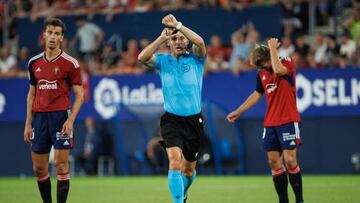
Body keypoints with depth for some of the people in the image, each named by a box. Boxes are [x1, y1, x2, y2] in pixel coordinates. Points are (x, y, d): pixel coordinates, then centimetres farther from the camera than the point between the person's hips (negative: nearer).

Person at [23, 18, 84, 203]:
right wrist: (28, 123, 10)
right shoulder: (34, 62, 11)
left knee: (61, 165, -8)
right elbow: (32, 94, 16)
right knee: (39, 167, 5)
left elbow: (79, 95, -2)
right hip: (39, 117, 4)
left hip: (60, 116, -4)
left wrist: (70, 120, -14)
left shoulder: (70, 63, -2)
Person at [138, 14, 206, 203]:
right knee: (175, 162, -22)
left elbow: (200, 42, -21)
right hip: (172, 121, -1)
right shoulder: (163, 60, 4)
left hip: (194, 121, 1)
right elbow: (142, 57, -16)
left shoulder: (195, 59, 1)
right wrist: (162, 37, -19)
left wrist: (178, 25, -23)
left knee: (189, 169, 14)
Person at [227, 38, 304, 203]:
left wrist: (273, 48, -19)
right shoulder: (262, 74, 10)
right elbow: (257, 95, 23)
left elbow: (278, 70, -31)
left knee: (290, 160, -12)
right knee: (274, 163, 1)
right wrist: (237, 112, 25)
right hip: (270, 124, 6)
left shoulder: (288, 64, -7)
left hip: (288, 121, -6)